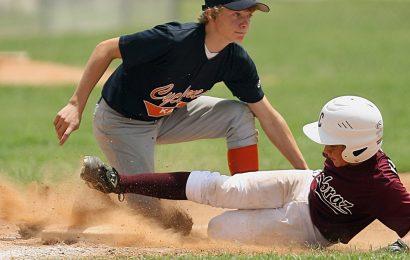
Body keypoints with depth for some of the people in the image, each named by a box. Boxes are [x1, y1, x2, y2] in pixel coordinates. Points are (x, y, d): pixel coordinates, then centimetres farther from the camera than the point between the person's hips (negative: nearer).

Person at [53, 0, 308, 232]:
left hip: (168, 116, 6)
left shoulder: (237, 61, -13)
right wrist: (76, 106, -32)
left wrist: (305, 171, -10)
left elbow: (268, 117, -6)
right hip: (120, 124, -6)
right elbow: (106, 49, -26)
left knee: (240, 115, -10)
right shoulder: (174, 39, -33)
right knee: (149, 210, -10)